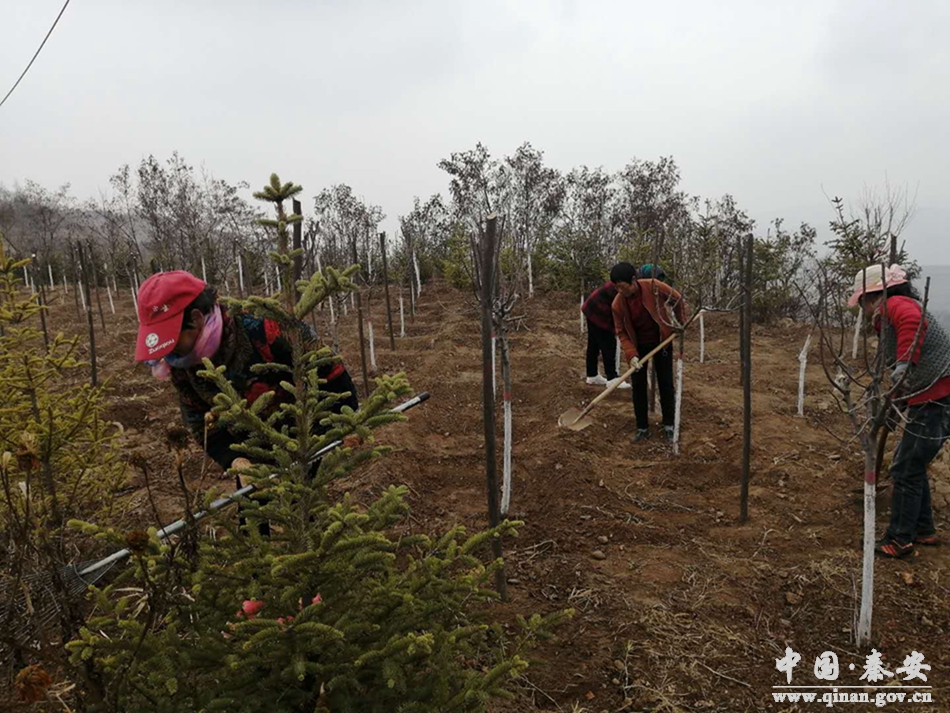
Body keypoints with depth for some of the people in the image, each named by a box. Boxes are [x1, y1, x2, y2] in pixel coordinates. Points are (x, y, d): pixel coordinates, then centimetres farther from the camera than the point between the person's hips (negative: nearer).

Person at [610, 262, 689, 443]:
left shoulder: (654, 287, -24)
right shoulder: (617, 304, -19)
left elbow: (678, 300, -7)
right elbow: (621, 332, -11)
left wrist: (681, 324, -1)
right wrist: (631, 354, -23)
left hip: (662, 341, -1)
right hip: (639, 345, 1)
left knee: (666, 385, 4)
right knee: (638, 386, 2)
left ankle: (669, 426, 17)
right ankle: (642, 428, 13)